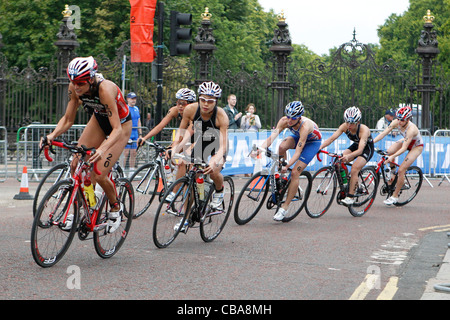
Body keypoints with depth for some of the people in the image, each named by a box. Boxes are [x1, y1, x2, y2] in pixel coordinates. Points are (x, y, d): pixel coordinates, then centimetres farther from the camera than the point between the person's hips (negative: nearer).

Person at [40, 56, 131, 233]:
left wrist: (102, 149, -55)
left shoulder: (105, 89, -38)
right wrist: (53, 135, -30)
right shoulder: (75, 88, -20)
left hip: (121, 124, -6)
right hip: (99, 120, 6)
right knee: (76, 165, -8)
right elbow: (68, 119, -10)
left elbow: (116, 129, -39)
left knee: (99, 175, -16)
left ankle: (116, 207, 12)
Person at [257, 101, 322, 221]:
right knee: (282, 146, -30)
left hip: (313, 141, -5)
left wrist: (287, 166, -49)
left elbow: (298, 151, -41)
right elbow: (272, 137, -31)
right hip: (297, 136, 5)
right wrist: (260, 149, -46)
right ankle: (282, 175, -4)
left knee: (295, 173, -16)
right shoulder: (284, 121, -26)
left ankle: (285, 207, -7)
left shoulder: (305, 126, -40)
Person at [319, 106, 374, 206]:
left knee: (354, 169, -27)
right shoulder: (345, 126, -21)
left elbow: (360, 150, -44)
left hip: (367, 149, -6)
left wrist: (348, 156, -61)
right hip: (355, 145, 6)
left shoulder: (364, 130, -35)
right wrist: (320, 147, -42)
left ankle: (350, 197, -20)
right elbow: (332, 138, -26)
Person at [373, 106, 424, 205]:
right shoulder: (396, 122, -22)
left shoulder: (411, 129, -38)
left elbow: (404, 148, -40)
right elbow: (383, 133, -23)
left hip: (417, 146, -7)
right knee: (388, 152, -18)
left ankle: (395, 196, -3)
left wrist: (393, 156, -52)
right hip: (405, 141, 7)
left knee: (401, 170, -16)